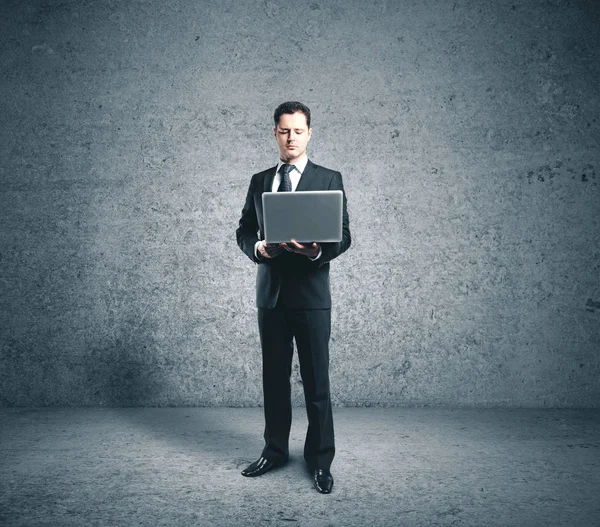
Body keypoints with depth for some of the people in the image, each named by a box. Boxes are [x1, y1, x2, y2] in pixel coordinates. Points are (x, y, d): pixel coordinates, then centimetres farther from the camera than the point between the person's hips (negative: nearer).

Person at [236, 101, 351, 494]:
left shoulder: (329, 179, 2)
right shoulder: (259, 181, 13)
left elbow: (344, 235, -3)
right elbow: (243, 230, 13)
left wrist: (317, 250, -22)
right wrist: (258, 247, -9)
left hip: (311, 294, -3)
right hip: (271, 293, 4)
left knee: (316, 380, 2)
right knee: (274, 377, 12)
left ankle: (321, 460, 14)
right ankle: (275, 451, 26)